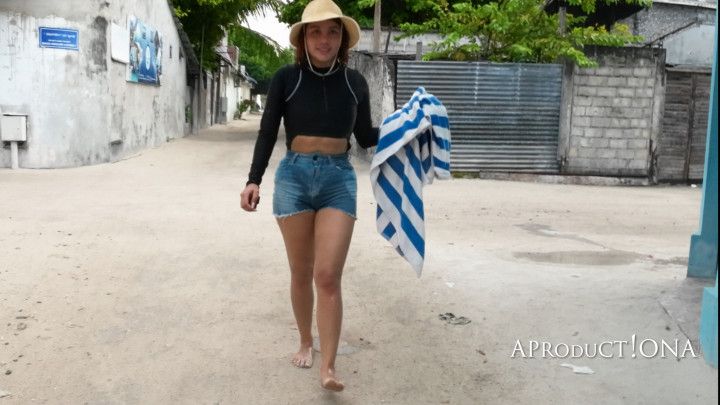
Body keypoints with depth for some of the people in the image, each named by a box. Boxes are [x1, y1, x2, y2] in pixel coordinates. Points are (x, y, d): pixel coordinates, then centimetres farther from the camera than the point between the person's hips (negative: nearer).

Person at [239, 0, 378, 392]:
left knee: (328, 275, -9)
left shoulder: (355, 82, 5)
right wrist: (254, 180, -10)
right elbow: (267, 132, 0)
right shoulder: (286, 78, -1)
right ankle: (305, 342, 31)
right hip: (294, 176, 0)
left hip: (339, 179, 0)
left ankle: (328, 367, -5)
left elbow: (365, 137, 11)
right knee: (301, 273, 10)